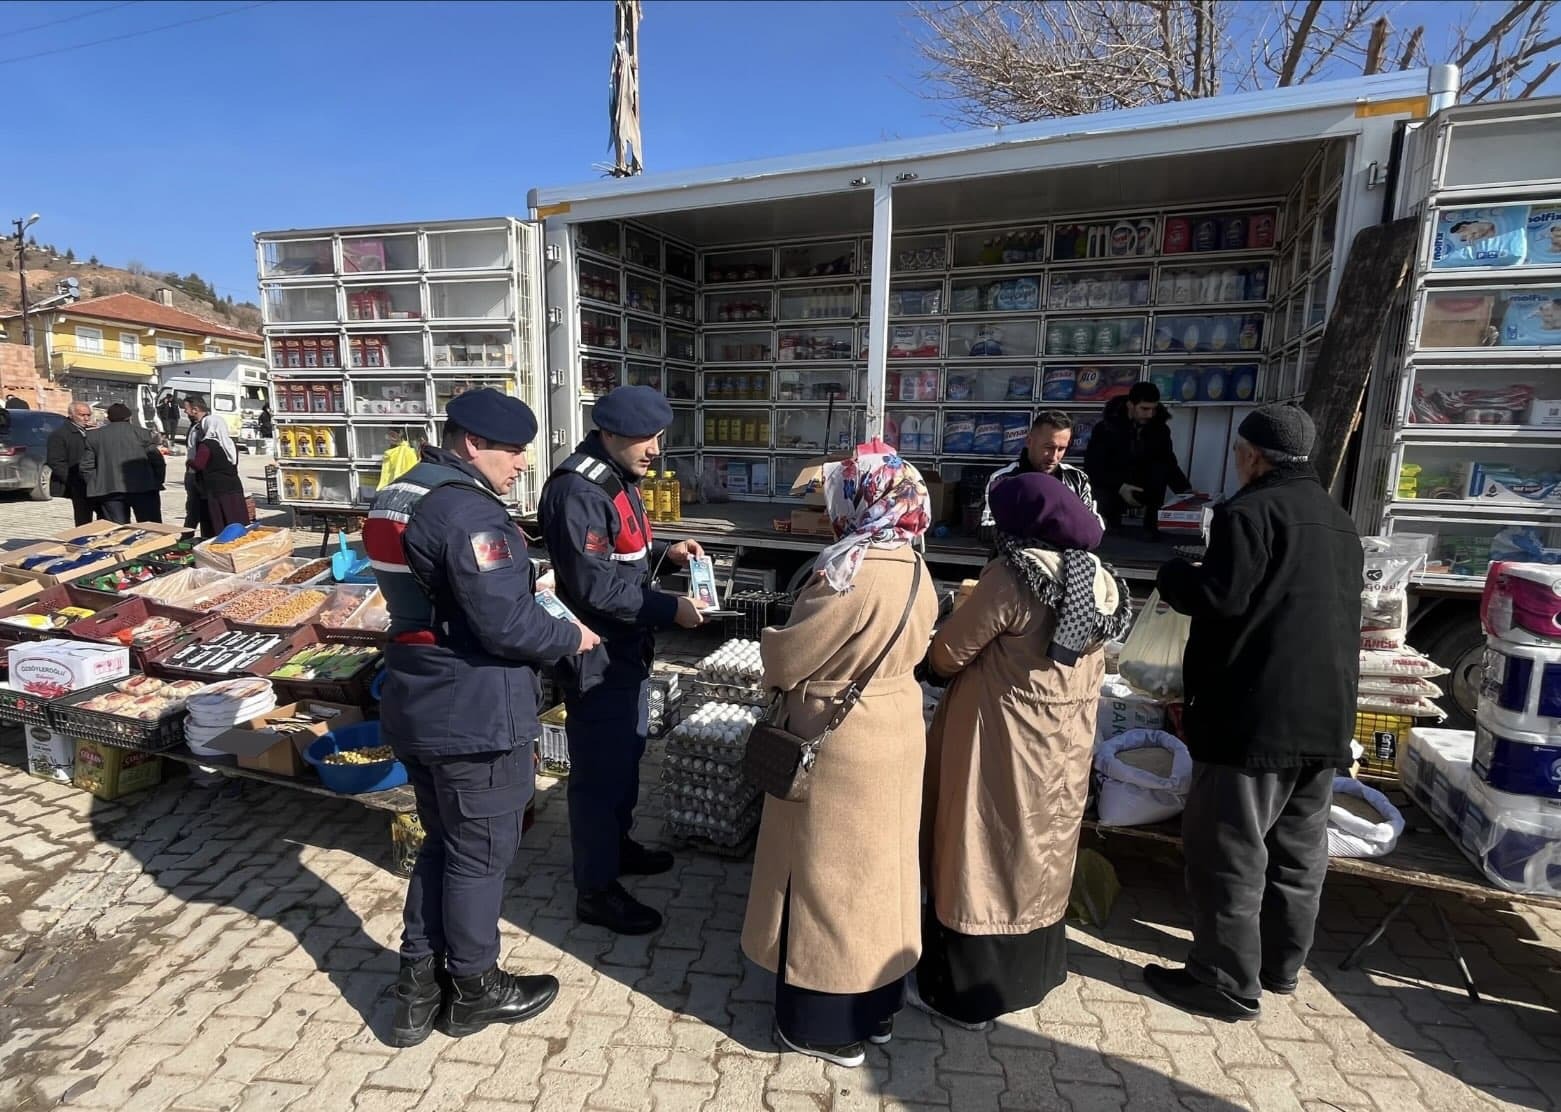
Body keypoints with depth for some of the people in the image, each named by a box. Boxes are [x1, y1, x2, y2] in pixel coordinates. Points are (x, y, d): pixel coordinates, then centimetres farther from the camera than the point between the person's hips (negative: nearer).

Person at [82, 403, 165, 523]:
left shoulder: (93, 436, 9)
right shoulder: (142, 433, 1)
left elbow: (86, 467, 7)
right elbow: (158, 461, -3)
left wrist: (95, 486, 15)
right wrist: (157, 483, 7)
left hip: (108, 490, 2)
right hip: (143, 488, -2)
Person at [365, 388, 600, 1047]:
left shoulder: (403, 494, 9)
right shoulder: (469, 511, -23)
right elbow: (507, 626, -26)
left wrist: (519, 585, 11)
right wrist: (572, 637, -8)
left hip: (419, 703, 10)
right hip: (475, 715, -9)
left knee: (442, 842, 23)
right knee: (480, 853, 10)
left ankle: (419, 984, 34)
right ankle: (473, 989, 30)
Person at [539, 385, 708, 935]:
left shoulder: (621, 480, 9)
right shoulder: (577, 490, -23)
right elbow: (594, 585, -26)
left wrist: (665, 552, 4)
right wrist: (669, 609, -23)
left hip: (629, 648, 10)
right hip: (597, 657, -10)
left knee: (626, 756, 23)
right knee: (599, 771, 3)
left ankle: (617, 845, 43)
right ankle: (596, 890, 18)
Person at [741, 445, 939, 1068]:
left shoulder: (853, 574, -26)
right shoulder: (915, 569, 0)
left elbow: (786, 660, -18)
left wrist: (771, 641, 3)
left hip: (840, 743, -8)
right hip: (896, 730, 8)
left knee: (829, 873, 9)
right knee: (878, 863, 20)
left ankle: (830, 1025, 27)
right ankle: (879, 1004, 39)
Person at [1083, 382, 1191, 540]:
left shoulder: (1159, 429, -7)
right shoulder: (1106, 427, -16)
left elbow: (1170, 463, -4)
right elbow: (1092, 466, -18)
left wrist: (1185, 490, -22)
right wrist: (1119, 487, -32)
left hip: (1142, 489, 2)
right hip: (1110, 487, -2)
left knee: (1160, 468, -26)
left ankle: (1151, 524, -17)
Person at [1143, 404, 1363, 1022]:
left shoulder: (1251, 510, -13)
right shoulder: (1339, 521, 17)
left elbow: (1219, 597, -21)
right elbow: (1335, 610, 22)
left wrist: (1173, 576, -2)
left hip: (1256, 712, -9)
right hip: (1326, 714, 10)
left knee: (1229, 849, 0)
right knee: (1298, 846, 19)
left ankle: (1227, 984, 9)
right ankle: (1281, 965, 33)